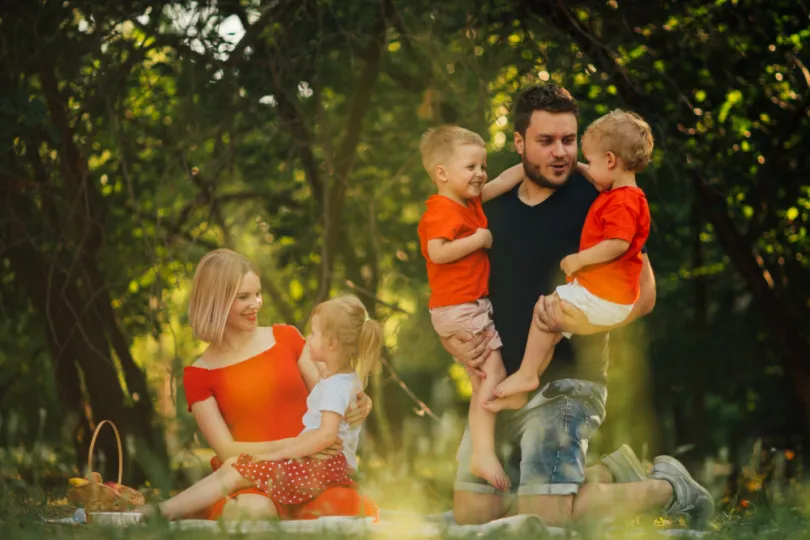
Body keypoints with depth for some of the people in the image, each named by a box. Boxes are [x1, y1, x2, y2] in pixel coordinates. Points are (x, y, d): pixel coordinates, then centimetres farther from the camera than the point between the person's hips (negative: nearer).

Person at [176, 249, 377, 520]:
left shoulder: (286, 338, 12)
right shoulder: (199, 376, 4)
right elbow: (227, 450, -5)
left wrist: (357, 405, -13)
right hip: (249, 480, -3)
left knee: (344, 511, -32)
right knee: (255, 511, -41)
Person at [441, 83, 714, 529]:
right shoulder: (492, 211, 9)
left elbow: (642, 293, -9)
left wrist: (576, 321, -26)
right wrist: (455, 342, -5)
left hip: (565, 381, -6)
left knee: (545, 515, -18)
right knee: (472, 511, 2)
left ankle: (667, 486, 8)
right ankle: (610, 474, 19)